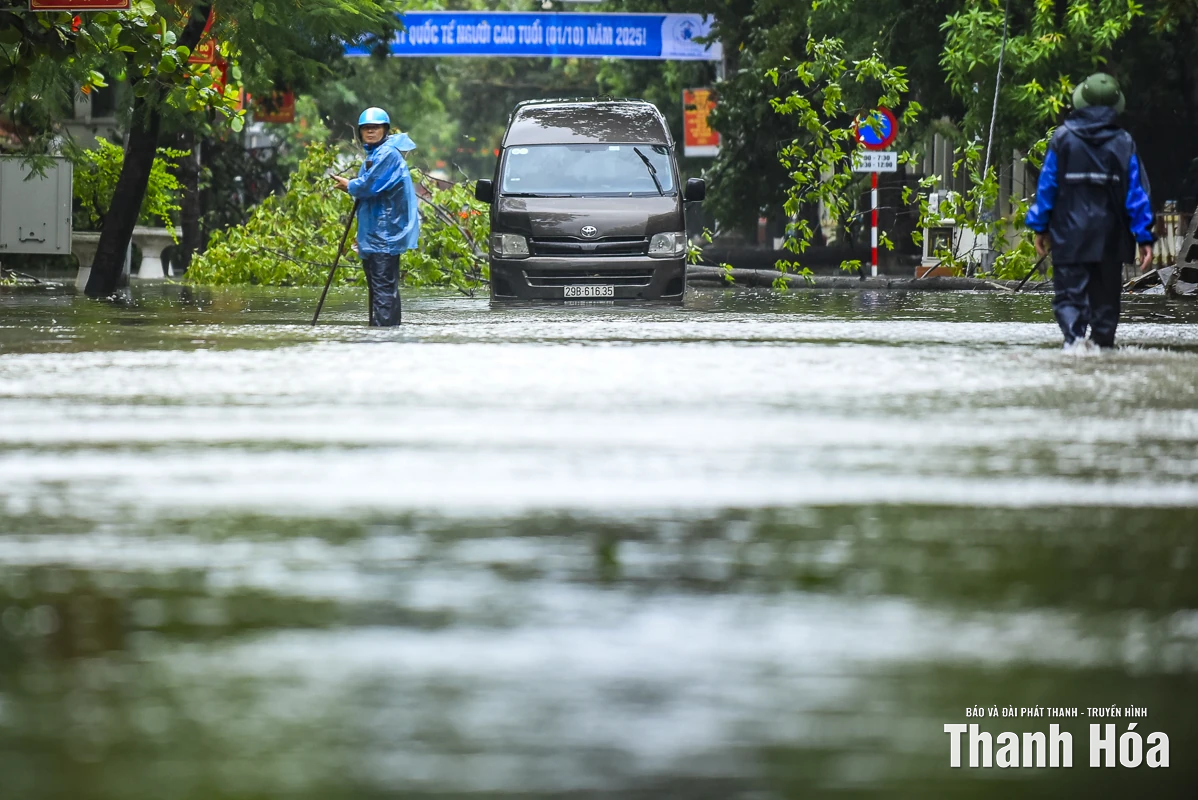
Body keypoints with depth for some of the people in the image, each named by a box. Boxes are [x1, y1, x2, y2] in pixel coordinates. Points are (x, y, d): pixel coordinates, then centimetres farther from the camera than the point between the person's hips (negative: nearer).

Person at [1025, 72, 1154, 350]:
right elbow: (1137, 192, -1)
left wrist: (1040, 227, 8)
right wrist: (1144, 237, 2)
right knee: (1105, 297, 13)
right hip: (1109, 239, 1)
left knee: (1069, 294, -2)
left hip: (1069, 236, -1)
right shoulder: (1124, 143, 0)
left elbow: (1047, 185, 0)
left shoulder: (1062, 139, -2)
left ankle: (1074, 336, -27)